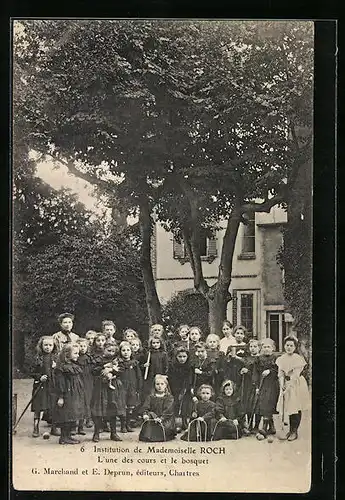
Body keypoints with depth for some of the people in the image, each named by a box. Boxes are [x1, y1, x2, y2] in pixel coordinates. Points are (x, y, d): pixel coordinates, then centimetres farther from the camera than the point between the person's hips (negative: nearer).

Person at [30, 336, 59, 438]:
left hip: (53, 385, 1)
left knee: (53, 408, 5)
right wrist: (40, 377, -14)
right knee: (38, 407, 1)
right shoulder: (38, 358, 1)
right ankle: (36, 428, 11)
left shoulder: (56, 357, 5)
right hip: (40, 386, -1)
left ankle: (54, 428, 18)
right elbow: (34, 372, 2)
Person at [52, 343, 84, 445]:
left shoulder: (76, 366, 14)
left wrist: (81, 394, 21)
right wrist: (60, 397, -18)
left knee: (73, 416, 11)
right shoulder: (62, 367, -13)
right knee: (66, 416, -4)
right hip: (67, 395, -9)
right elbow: (59, 383, -15)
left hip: (76, 396, 9)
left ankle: (68, 435, 20)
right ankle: (64, 437, 5)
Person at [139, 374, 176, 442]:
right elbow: (145, 407, 6)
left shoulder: (169, 398, 5)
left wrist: (161, 418, -21)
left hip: (165, 419, -1)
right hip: (152, 418, 2)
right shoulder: (150, 397, 15)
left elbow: (168, 410, -7)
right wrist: (145, 414, -15)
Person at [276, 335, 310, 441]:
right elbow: (281, 374, 1)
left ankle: (294, 431, 5)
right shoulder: (281, 359, 5)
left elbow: (295, 375, -16)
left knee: (296, 408, -4)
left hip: (297, 385, -4)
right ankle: (291, 430, 18)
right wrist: (282, 385, -14)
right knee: (288, 408, 7)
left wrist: (288, 386, -21)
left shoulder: (299, 359, -11)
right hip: (286, 384, 5)